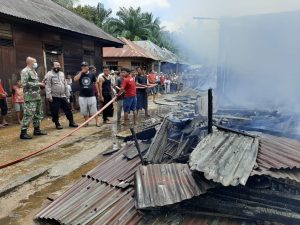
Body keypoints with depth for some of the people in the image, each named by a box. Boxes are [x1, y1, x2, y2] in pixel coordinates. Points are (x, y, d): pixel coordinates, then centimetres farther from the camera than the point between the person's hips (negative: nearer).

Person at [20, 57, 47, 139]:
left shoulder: (34, 71, 17)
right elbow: (24, 84, -19)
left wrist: (41, 84, 6)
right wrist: (38, 84, -18)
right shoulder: (25, 71, -9)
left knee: (38, 114, 13)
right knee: (28, 115, -9)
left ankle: (37, 129, 23)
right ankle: (23, 132, -3)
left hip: (37, 96, 9)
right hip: (30, 97, -9)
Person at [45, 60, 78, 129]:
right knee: (55, 112, 2)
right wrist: (49, 96, -20)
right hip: (54, 97, -5)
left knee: (68, 109, 8)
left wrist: (68, 94, 14)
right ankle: (57, 124, 17)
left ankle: (71, 122, 19)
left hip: (63, 96, 6)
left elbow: (65, 85, 17)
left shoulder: (62, 73, 15)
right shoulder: (49, 74, -6)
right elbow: (48, 86, -13)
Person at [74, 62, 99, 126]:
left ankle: (97, 122, 9)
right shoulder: (80, 74, 4)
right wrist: (81, 72, -15)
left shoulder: (92, 74, 3)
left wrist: (98, 91, 12)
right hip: (82, 96, 1)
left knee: (94, 110, 2)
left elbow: (95, 84, 13)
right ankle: (86, 122, 20)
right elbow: (75, 79, -16)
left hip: (91, 95, -1)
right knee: (84, 111, 8)